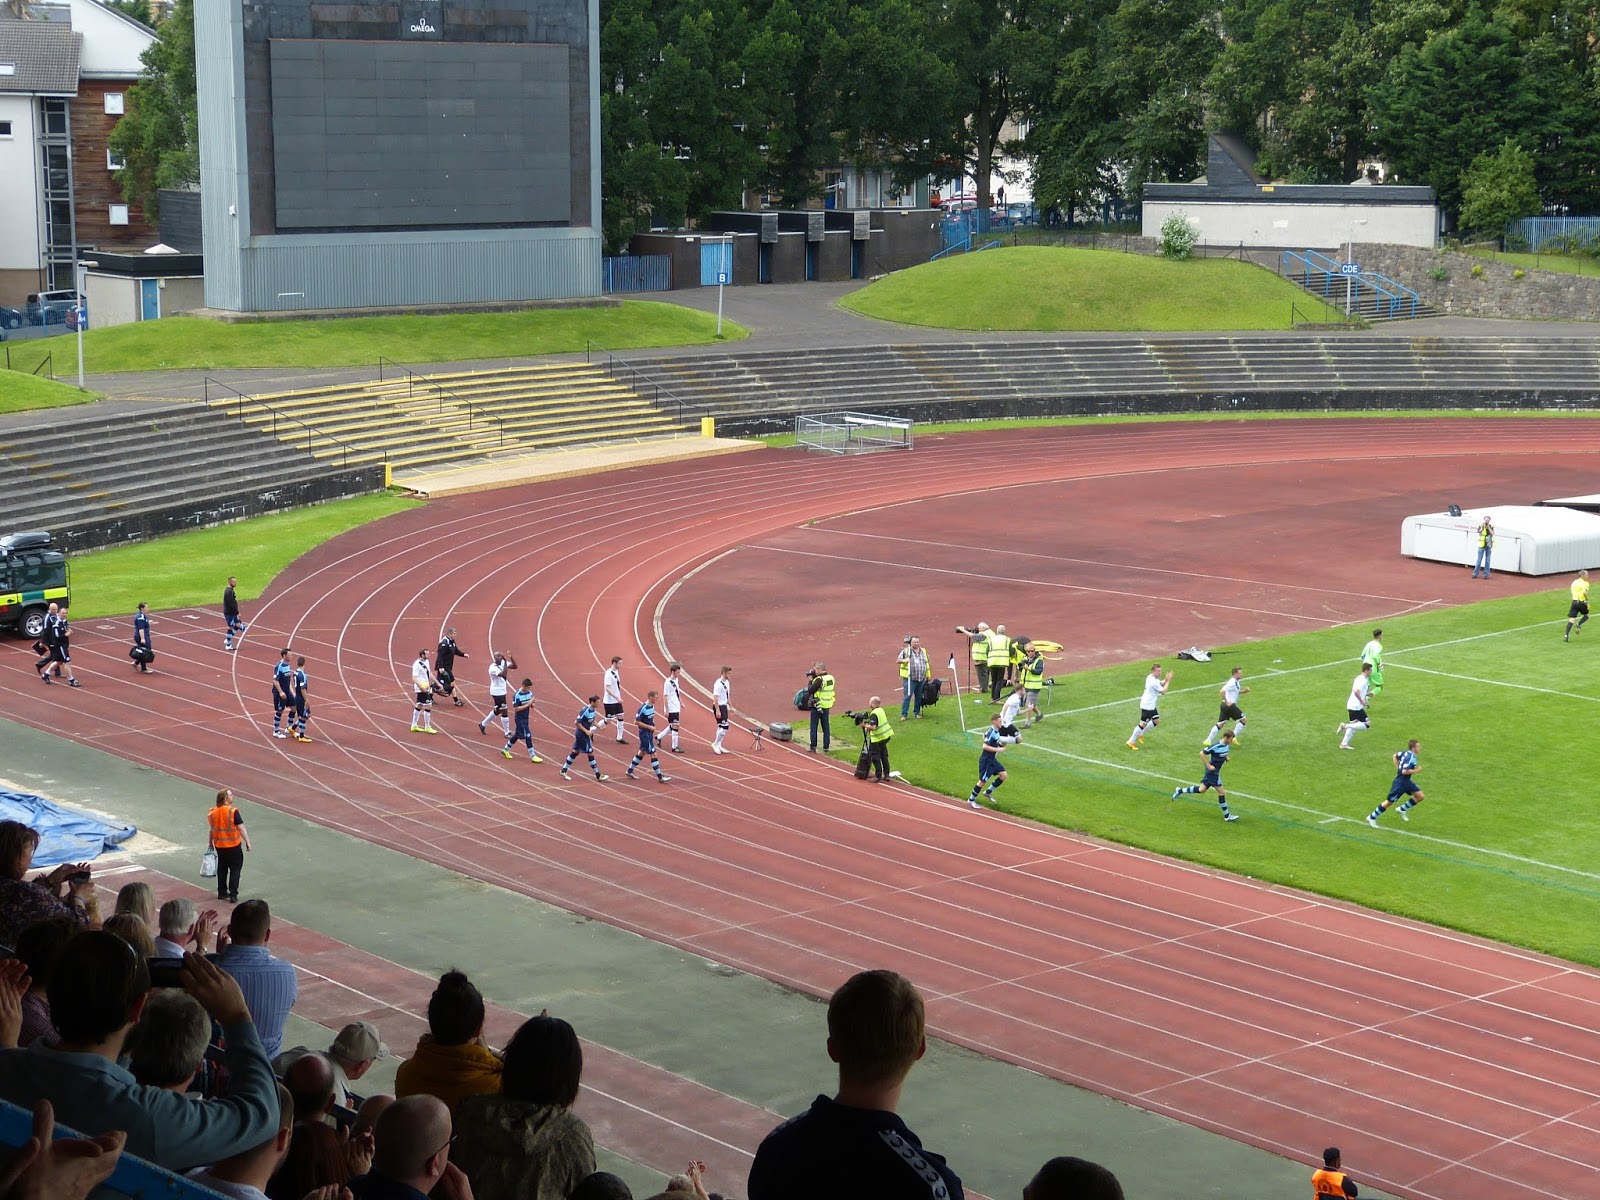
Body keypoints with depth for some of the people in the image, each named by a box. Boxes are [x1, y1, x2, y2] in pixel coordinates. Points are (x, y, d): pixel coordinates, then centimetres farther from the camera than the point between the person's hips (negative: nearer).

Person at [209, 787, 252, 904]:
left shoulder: (212, 812, -2)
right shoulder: (233, 812, -19)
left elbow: (211, 829, 7)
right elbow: (241, 828, -17)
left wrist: (210, 843, 19)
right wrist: (247, 842, -9)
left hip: (219, 845, 5)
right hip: (233, 846, -5)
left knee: (222, 868, 19)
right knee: (235, 868, 5)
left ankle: (222, 892, 24)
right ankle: (233, 894, 0)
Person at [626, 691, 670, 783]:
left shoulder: (652, 706, 4)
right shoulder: (643, 708, -21)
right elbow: (636, 722, -19)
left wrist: (653, 724, 4)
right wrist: (649, 727, -20)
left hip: (650, 733, 9)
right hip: (644, 733, -9)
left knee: (642, 752, 19)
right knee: (653, 754, -7)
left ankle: (630, 771, 33)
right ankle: (660, 777, -2)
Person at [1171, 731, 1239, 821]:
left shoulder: (1227, 746, 2)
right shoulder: (1215, 746, -23)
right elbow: (1202, 753, -18)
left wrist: (1225, 758, 3)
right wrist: (1208, 765, -20)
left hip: (1216, 772, 9)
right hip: (1212, 771, -9)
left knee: (1201, 790, 15)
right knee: (1222, 792, -5)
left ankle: (1180, 791, 28)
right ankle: (1226, 815, 5)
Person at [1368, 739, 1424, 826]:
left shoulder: (1406, 753, 2)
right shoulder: (1411, 758, -25)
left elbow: (1395, 756, 18)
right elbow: (1405, 771, -33)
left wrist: (1398, 768, 17)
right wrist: (1416, 770, -21)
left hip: (1406, 781, 9)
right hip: (1400, 782, -9)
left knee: (1420, 796, 6)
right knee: (1389, 802, 2)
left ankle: (1402, 809, 17)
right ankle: (1372, 818, 14)